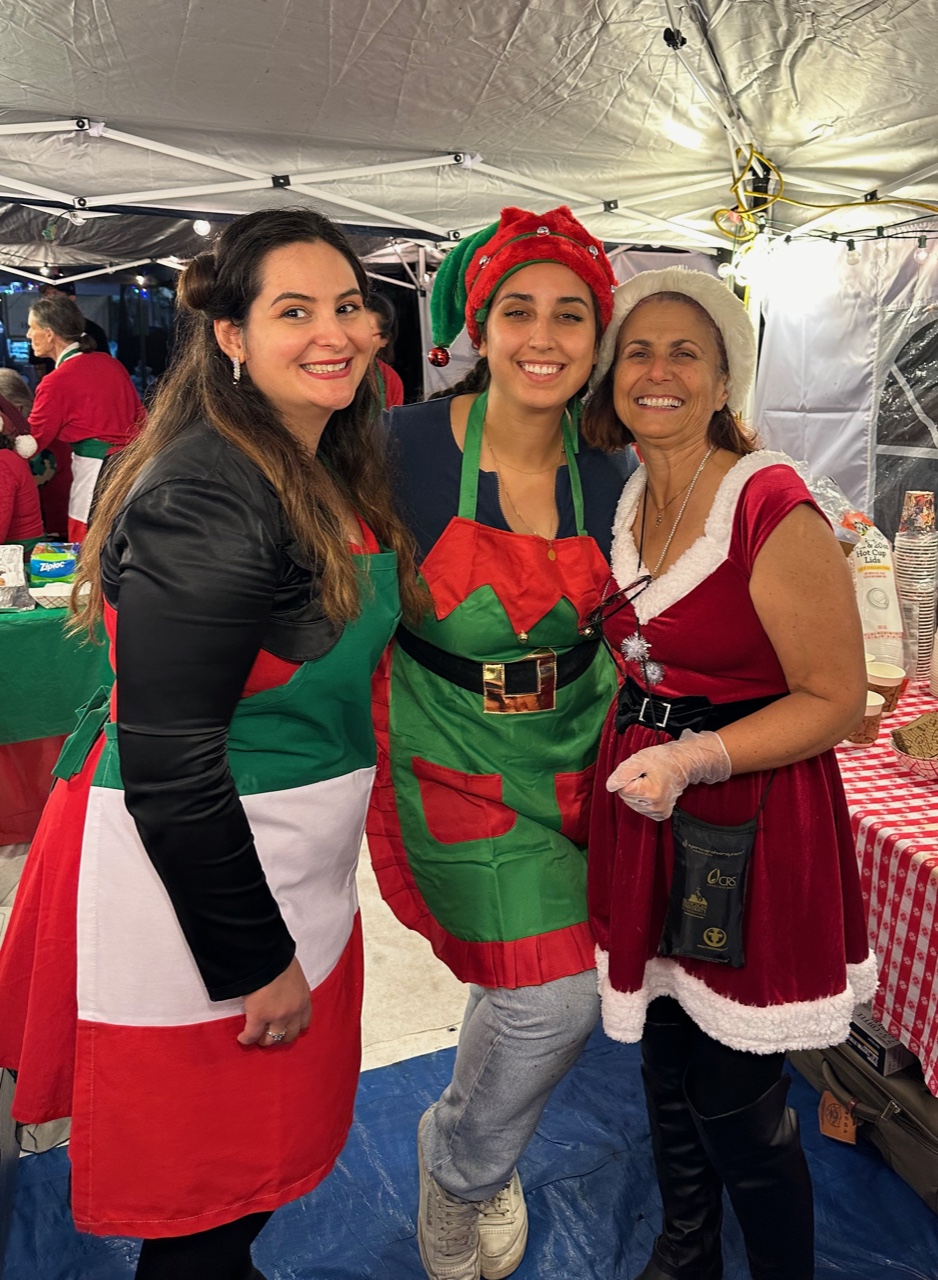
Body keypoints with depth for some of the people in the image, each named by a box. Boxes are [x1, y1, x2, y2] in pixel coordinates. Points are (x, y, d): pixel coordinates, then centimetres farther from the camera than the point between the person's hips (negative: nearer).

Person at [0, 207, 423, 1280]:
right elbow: (167, 763, -24)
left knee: (276, 1146, 25)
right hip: (187, 877, -9)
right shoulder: (206, 495, -23)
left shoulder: (334, 474, 7)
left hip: (298, 859, 9)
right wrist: (256, 959, -17)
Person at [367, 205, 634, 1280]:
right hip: (457, 760, -4)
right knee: (553, 1001, -7)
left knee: (525, 983, 15)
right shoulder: (408, 447, -16)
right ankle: (459, 1163, 29)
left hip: (575, 750, 4)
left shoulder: (608, 467, -5)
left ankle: (471, 1162, 49)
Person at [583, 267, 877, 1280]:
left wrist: (696, 757, -25)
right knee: (665, 1063, 22)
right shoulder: (623, 501, 4)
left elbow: (836, 699, -15)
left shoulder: (774, 511, -18)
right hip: (643, 812, 7)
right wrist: (638, 745, 6)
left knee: (737, 1105, 6)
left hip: (747, 824, -7)